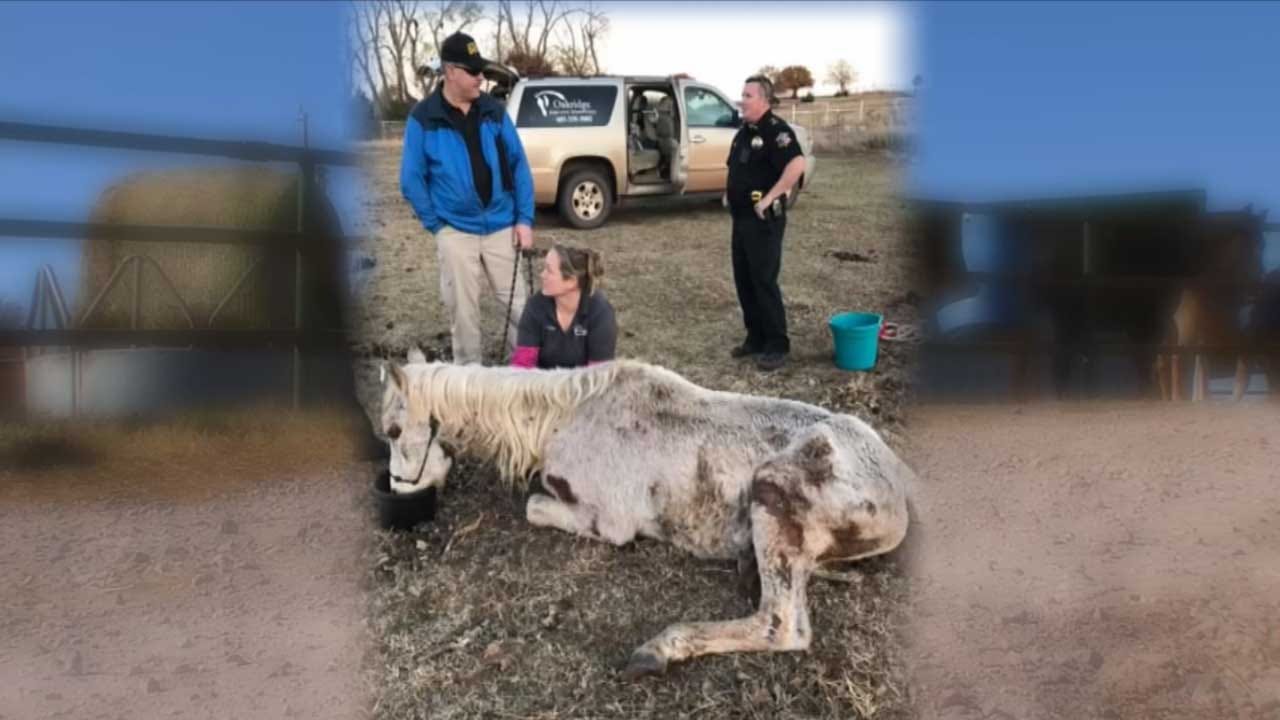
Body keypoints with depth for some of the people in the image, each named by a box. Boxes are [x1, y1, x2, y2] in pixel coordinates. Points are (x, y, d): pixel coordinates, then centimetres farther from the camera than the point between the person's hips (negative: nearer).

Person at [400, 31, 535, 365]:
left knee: (518, 303, 7)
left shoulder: (494, 111, 2)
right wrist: (436, 225, -5)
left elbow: (519, 165, 4)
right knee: (463, 311, 8)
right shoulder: (423, 118, -5)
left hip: (501, 226, 2)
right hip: (456, 231, -2)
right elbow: (412, 180, -2)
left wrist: (525, 218, -3)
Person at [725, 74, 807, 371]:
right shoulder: (744, 131, 15)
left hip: (763, 219, -9)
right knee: (743, 280, 12)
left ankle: (777, 346, 1)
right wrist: (729, 193, 13)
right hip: (741, 216, 9)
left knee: (764, 281, -7)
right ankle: (756, 337, 22)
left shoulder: (775, 129, -13)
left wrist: (770, 197, -26)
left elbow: (797, 164, -28)